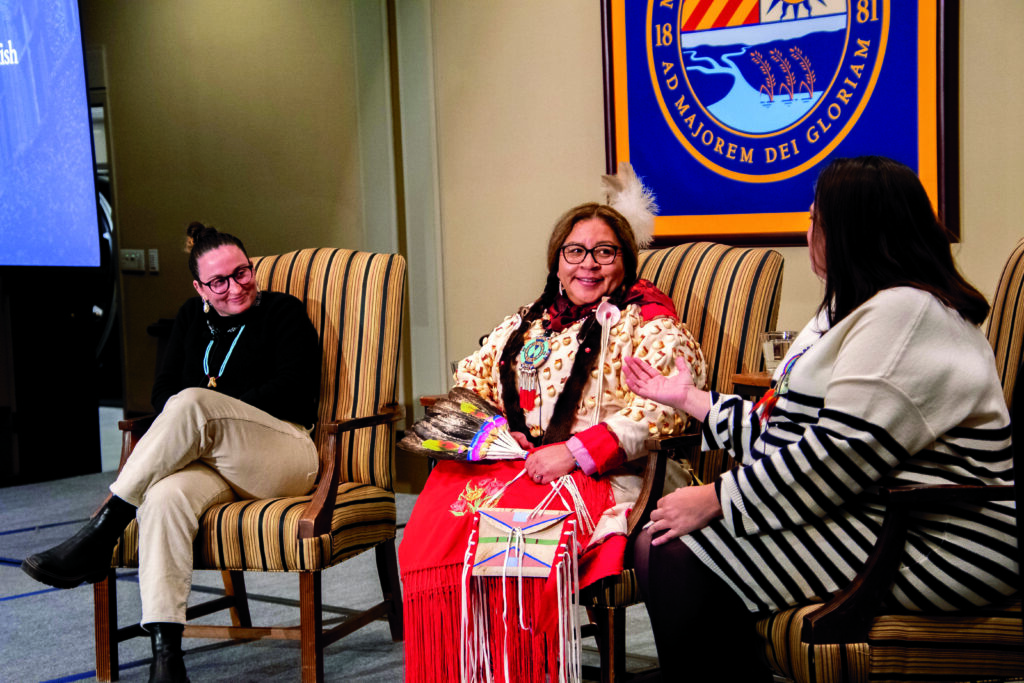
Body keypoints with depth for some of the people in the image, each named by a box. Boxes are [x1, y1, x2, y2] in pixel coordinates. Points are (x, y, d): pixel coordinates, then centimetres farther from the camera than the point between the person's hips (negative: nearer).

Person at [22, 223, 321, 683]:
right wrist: (181, 432, -6)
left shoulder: (283, 312, 9)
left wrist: (202, 413, -8)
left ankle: (98, 536, -30)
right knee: (163, 496, -34)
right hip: (210, 462, 4)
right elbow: (163, 392, 17)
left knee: (192, 402, -34)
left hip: (284, 458, -4)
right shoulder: (192, 318, 23)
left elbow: (290, 392, -4)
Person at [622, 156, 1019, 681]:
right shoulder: (857, 310, 22)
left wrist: (718, 498, -18)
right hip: (868, 516, 11)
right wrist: (687, 397, 29)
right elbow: (781, 431, 23)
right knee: (655, 542, -1)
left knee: (679, 561, -20)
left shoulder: (906, 311, -14)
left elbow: (843, 452, -23)